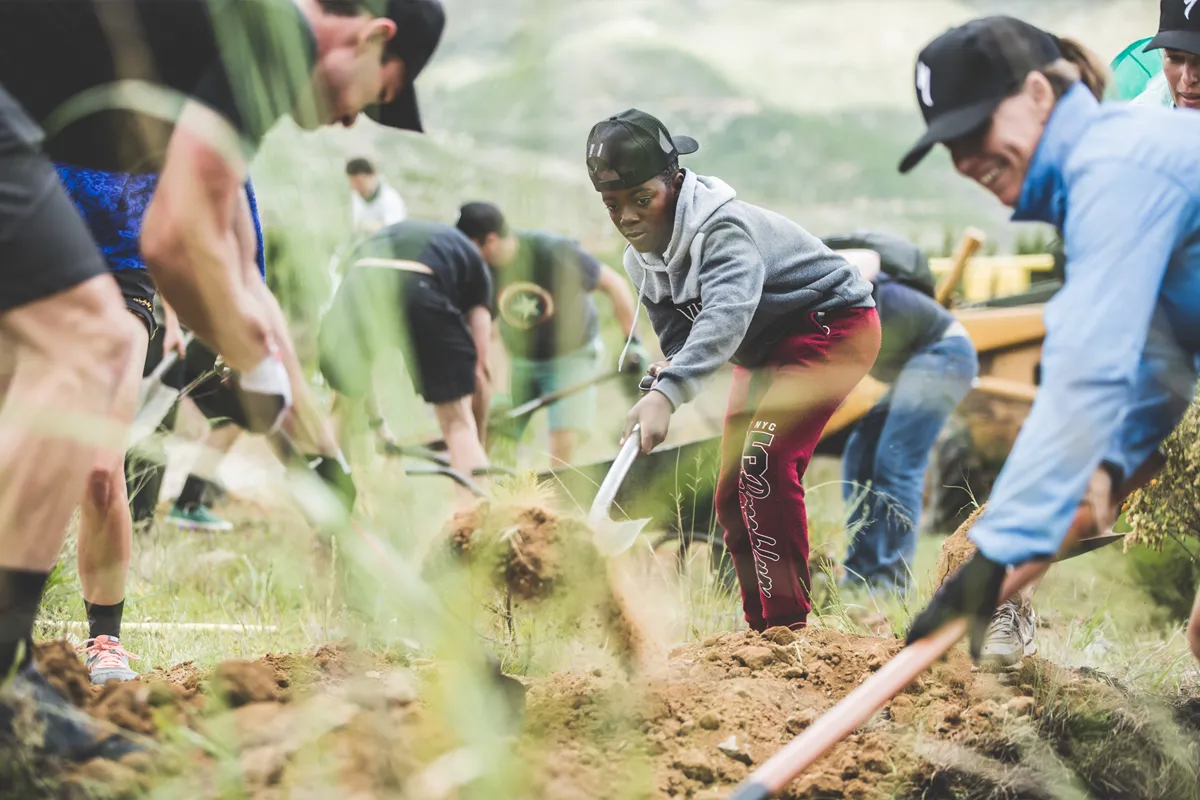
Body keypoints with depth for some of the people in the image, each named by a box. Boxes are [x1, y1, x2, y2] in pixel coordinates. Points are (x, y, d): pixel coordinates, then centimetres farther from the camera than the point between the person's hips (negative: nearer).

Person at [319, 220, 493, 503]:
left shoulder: (386, 235, 43)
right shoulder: (471, 259, 34)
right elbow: (479, 367, 28)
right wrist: (478, 442, 39)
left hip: (357, 287, 3)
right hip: (419, 293, -3)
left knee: (343, 411, 27)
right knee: (458, 422, 12)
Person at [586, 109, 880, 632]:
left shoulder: (724, 227, -32)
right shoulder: (641, 260, -6)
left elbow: (727, 313, -50)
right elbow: (676, 336, 0)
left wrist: (668, 393, -64)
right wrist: (666, 369, -25)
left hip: (833, 325, -9)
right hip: (764, 352, 9)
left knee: (762, 464, -26)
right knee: (734, 493, 9)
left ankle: (788, 625, -22)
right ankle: (762, 629, 22)